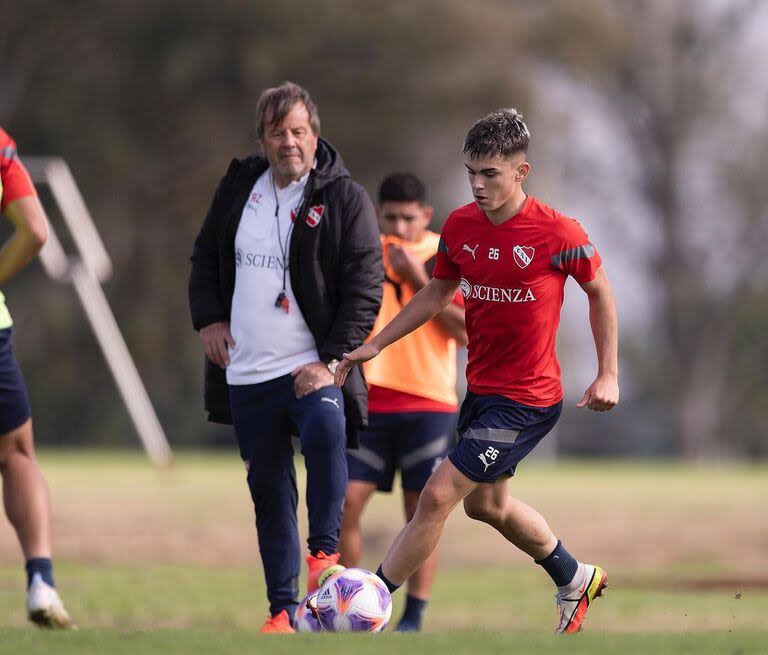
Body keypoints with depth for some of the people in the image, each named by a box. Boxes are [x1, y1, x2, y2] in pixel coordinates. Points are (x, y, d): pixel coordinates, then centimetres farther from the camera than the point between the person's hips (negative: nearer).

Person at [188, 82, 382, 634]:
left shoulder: (345, 198, -5)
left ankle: (325, 549, -19)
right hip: (247, 371, 5)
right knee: (268, 489, 7)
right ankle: (283, 609, 15)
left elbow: (365, 284, -9)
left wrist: (331, 360, -16)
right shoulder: (239, 186, 9)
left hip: (313, 366, -5)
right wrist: (208, 318, 7)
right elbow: (206, 255, 23)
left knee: (324, 429, -34)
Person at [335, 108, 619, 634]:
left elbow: (600, 292, -3)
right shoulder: (460, 226, -3)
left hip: (528, 402, -8)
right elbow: (436, 294, 13)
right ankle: (576, 579, 48)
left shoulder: (559, 234, -19)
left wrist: (609, 374, -4)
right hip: (481, 389, 8)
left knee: (438, 496, -13)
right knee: (487, 504, 25)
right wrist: (375, 345, 8)